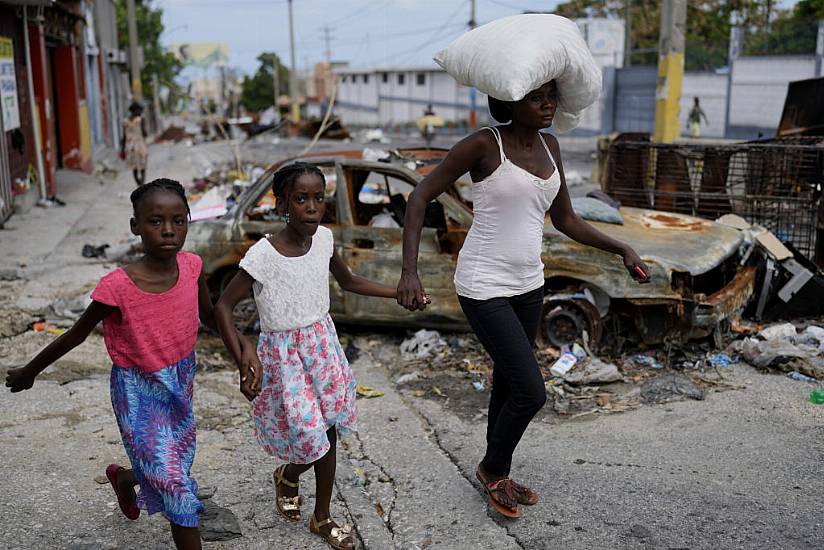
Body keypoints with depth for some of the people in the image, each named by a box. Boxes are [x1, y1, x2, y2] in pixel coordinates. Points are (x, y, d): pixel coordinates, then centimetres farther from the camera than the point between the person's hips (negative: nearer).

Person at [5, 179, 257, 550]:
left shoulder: (191, 267, -13)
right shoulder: (117, 288, -27)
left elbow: (208, 315, 5)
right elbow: (76, 335, -10)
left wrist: (243, 344, -12)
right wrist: (28, 372, 3)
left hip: (181, 383, 5)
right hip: (139, 393, -5)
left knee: (174, 464, 25)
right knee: (177, 489, -2)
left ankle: (124, 477, 59)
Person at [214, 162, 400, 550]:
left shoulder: (323, 239, -6)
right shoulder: (262, 255, -23)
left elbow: (349, 282, 11)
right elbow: (222, 308, -18)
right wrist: (244, 366, -25)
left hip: (322, 344, 5)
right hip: (283, 354, -5)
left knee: (329, 433, 12)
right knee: (313, 438, 0)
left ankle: (322, 518, 35)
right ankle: (287, 475, 37)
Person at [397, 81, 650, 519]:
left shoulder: (549, 146, 5)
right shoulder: (484, 144, -15)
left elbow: (565, 220, 13)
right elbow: (420, 196, -14)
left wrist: (622, 249, 2)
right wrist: (409, 272, -24)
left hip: (527, 285, 7)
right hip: (483, 288, -7)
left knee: (508, 385, 19)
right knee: (531, 393, -8)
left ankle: (496, 477, 41)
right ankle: (493, 468, 22)